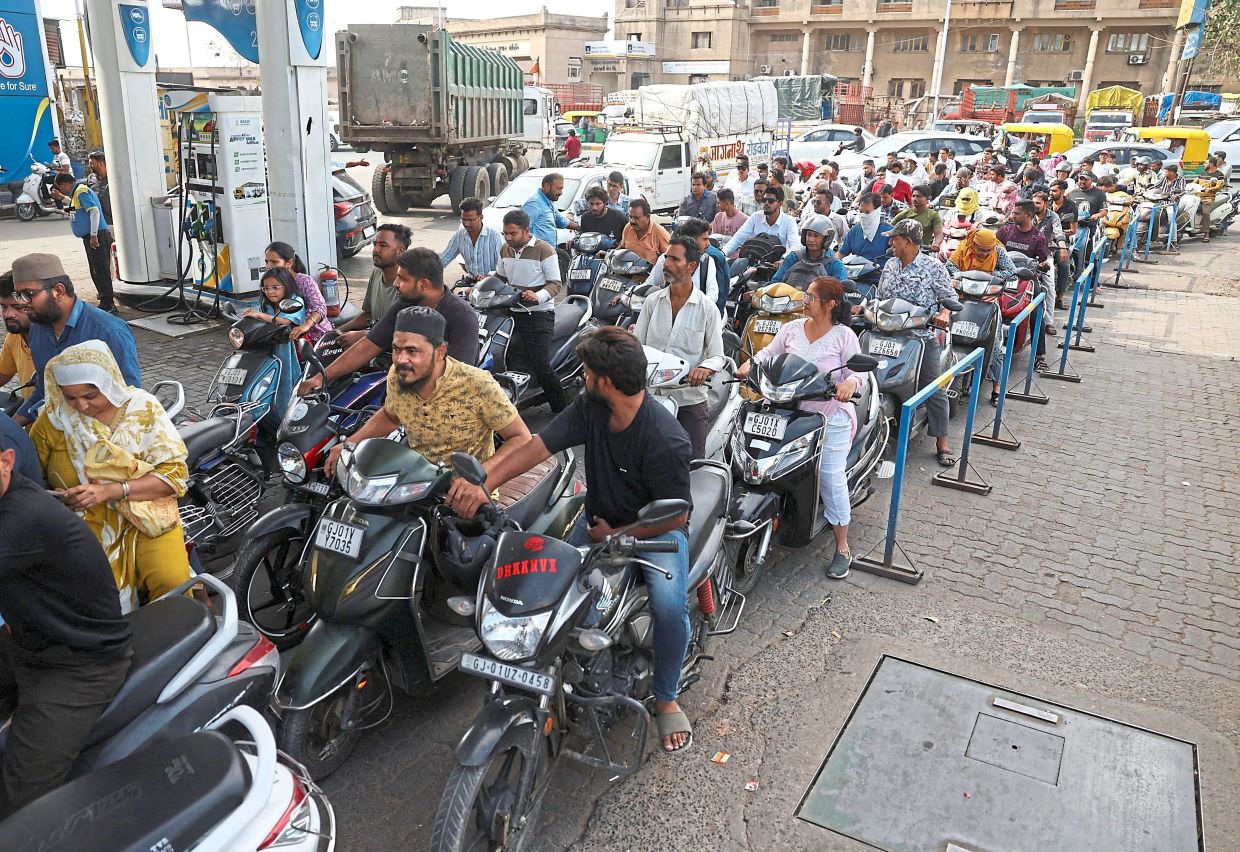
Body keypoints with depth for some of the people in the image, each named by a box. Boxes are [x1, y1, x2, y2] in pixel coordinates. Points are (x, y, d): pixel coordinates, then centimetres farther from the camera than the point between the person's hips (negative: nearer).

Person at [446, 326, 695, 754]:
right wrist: (482, 482, -30)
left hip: (656, 528, -5)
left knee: (670, 605, -27)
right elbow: (536, 446, -16)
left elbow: (676, 515, -20)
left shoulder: (666, 439, -27)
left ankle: (666, 698, 0)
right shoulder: (589, 407, -10)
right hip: (599, 518, 6)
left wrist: (616, 535, -15)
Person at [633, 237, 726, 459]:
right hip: (651, 395, 3)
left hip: (689, 398, -2)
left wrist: (705, 368, -25)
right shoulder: (652, 301, 9)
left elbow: (717, 356, -2)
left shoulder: (707, 308, -1)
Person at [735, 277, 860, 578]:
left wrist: (850, 382, -28)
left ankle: (842, 549, 8)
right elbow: (769, 352, 14)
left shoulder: (844, 336, -5)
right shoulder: (791, 328, 7)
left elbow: (858, 371, -5)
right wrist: (751, 363, -6)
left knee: (831, 479, -4)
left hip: (830, 419, -4)